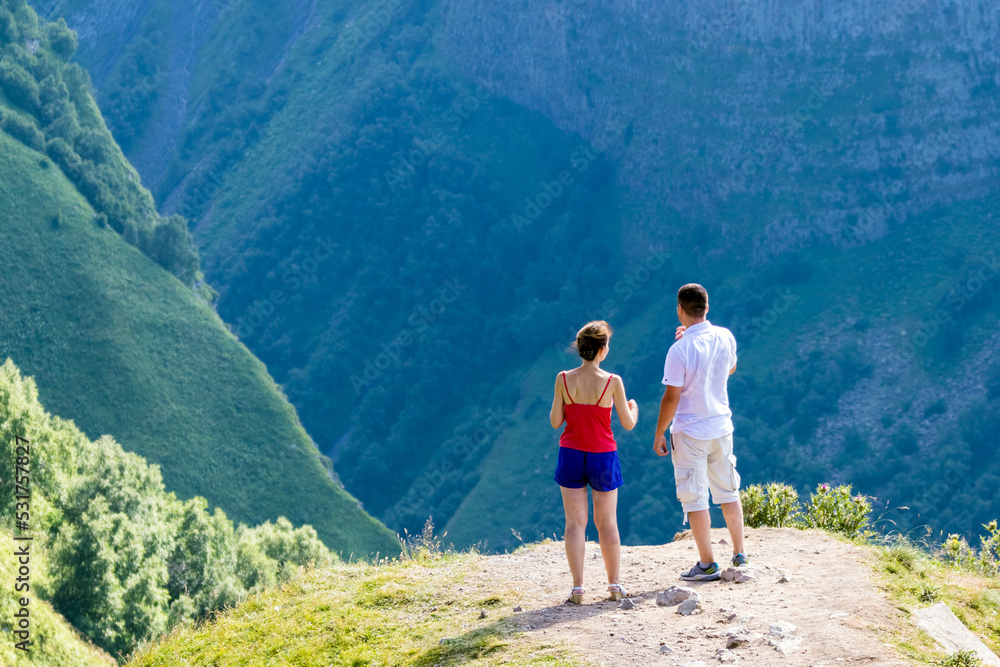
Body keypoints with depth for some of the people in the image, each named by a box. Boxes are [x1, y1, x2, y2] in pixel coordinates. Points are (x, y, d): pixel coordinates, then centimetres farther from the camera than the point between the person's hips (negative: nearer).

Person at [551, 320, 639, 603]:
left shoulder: (563, 380, -8)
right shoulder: (612, 382, -13)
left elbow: (555, 421, -3)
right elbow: (628, 424, -4)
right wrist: (634, 408, 18)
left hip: (571, 455, 1)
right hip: (602, 456, -1)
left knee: (575, 523, 6)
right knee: (607, 523, 13)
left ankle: (578, 588, 3)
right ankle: (614, 585, 18)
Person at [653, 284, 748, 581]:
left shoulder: (680, 350, -19)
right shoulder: (725, 337, -1)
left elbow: (671, 398, -17)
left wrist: (659, 434, -5)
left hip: (689, 433, -6)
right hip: (721, 427, 6)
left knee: (695, 499, 2)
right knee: (728, 492, 18)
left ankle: (707, 565, 4)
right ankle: (739, 555, 24)